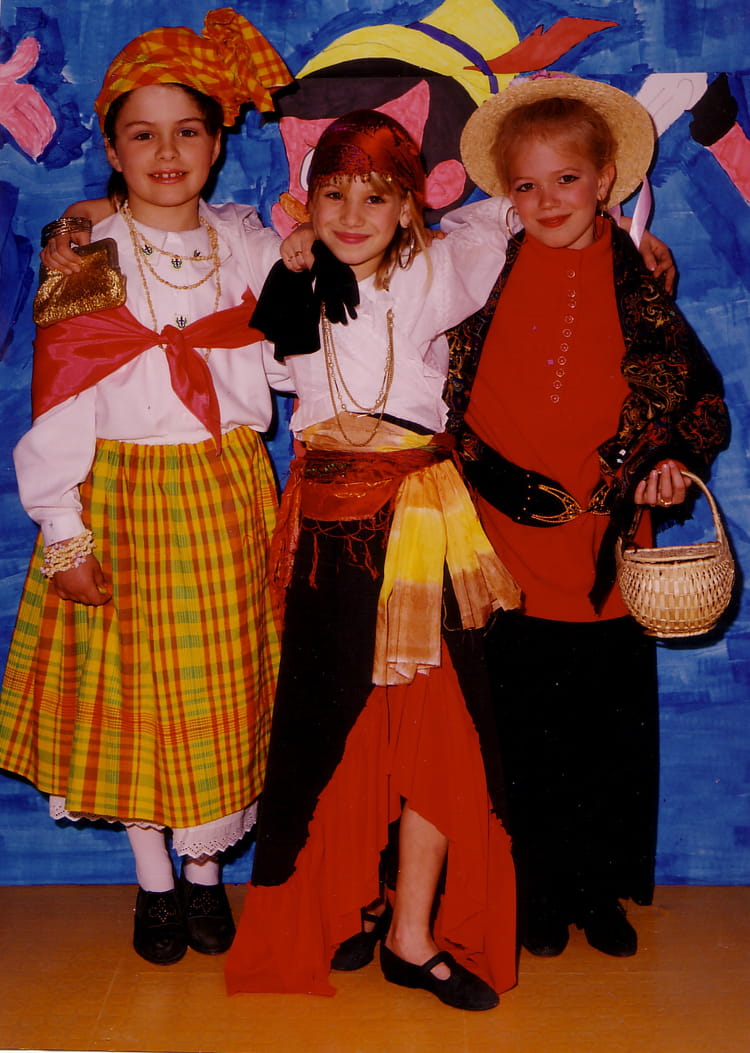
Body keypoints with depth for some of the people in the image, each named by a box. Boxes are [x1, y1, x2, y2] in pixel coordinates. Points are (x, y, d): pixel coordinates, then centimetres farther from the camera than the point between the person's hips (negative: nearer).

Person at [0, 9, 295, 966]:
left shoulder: (247, 244, 5)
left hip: (229, 492, 2)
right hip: (123, 494, -2)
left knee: (223, 686, 8)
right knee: (133, 685, 7)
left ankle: (205, 868, 29)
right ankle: (153, 879, 28)